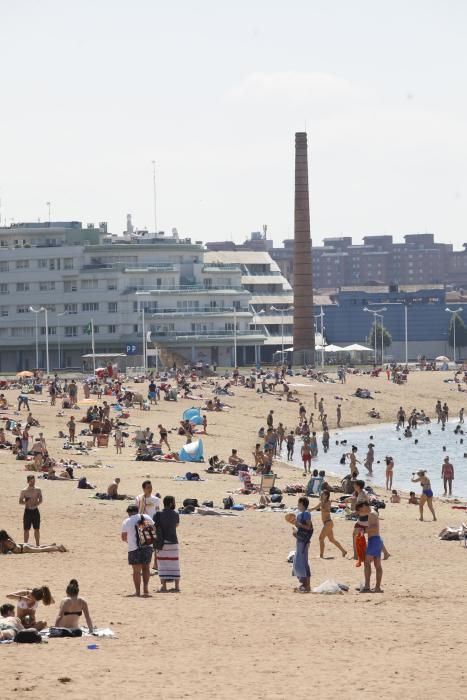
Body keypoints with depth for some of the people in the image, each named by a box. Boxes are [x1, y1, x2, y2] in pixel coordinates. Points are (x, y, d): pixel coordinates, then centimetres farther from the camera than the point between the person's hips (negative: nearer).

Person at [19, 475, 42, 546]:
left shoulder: (38, 490, 2)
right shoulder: (24, 491, -2)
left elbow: (40, 500, -6)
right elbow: (20, 502, -2)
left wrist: (35, 505, -25)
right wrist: (26, 502, -22)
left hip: (35, 511, 1)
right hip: (27, 511, -1)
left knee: (37, 529, 5)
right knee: (26, 529, 1)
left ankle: (38, 545, 14)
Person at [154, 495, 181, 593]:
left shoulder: (158, 515, -8)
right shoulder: (175, 514, -1)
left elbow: (154, 528, -12)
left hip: (162, 542, -2)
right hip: (173, 541, 2)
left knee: (163, 564, 3)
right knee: (174, 564, 7)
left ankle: (164, 586, 0)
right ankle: (177, 586, 6)